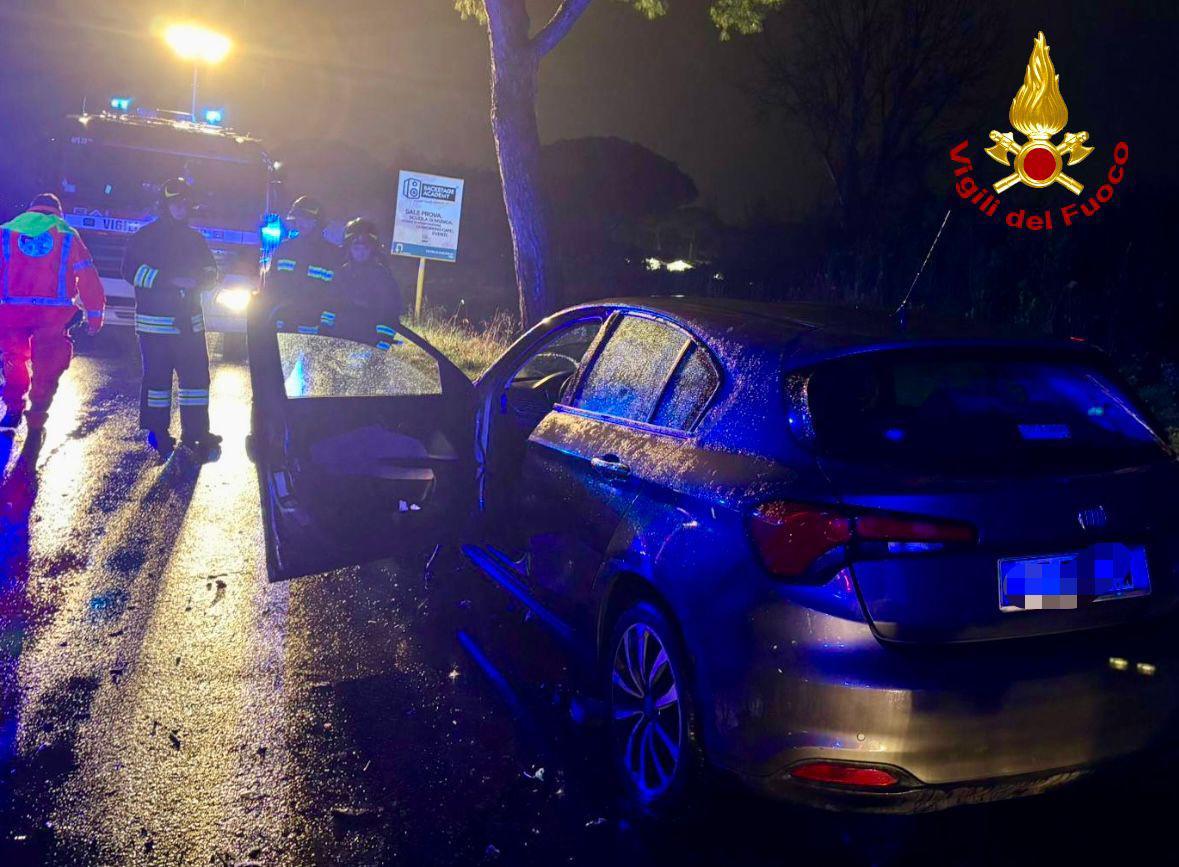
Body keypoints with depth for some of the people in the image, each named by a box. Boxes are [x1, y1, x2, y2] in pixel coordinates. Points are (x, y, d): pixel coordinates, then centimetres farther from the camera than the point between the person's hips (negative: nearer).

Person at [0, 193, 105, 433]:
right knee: (48, 366, 9)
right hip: (54, 312, -1)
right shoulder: (68, 236, 10)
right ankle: (36, 420, 10)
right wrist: (95, 314, 8)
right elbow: (88, 279, 5)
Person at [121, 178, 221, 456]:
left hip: (190, 321, 5)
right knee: (157, 376, 0)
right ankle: (157, 432, 10)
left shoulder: (194, 239, 15)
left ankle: (196, 431, 10)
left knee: (197, 373, 2)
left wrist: (195, 281, -8)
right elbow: (131, 271, -11)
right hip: (155, 321, -4)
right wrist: (170, 280, -19)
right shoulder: (145, 236, 0)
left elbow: (211, 274, 17)